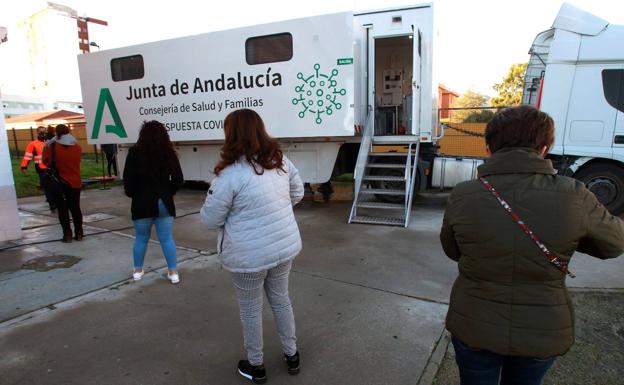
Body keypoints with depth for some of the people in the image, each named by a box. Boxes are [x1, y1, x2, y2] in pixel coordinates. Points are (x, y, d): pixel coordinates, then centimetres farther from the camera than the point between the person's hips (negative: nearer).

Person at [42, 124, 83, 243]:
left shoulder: (52, 146, -10)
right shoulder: (77, 147, 1)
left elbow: (46, 162, -4)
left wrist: (47, 147, 5)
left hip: (59, 183, -3)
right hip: (75, 182, 3)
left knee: (62, 209, 5)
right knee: (75, 208, 12)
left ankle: (67, 234, 5)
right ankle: (79, 233, 14)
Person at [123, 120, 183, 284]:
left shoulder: (135, 152, -7)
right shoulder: (169, 152, -1)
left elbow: (128, 178, -9)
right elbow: (178, 179, 1)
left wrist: (132, 194, 9)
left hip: (143, 203, -1)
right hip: (164, 203, 1)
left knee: (141, 238, 15)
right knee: (167, 239, 7)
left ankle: (138, 271, 28)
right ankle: (173, 272, 10)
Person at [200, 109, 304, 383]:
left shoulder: (230, 173, -21)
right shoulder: (281, 161, -2)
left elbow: (210, 219, -12)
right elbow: (297, 194, 12)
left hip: (249, 255, -5)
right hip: (284, 247, 6)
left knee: (251, 309, 15)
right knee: (281, 300, 23)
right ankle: (291, 355, 38)